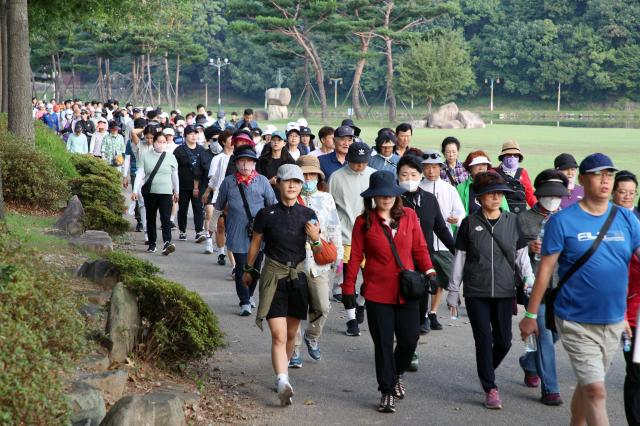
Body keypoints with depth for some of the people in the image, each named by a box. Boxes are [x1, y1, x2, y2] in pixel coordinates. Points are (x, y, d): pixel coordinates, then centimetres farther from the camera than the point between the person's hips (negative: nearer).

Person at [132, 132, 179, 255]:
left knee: (165, 218, -15)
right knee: (150, 219, 9)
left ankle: (167, 243, -26)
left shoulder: (171, 157, 6)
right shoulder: (145, 156, 3)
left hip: (166, 193, -1)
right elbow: (139, 174, 0)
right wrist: (135, 191, -7)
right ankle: (152, 244, 19)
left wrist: (176, 192, 20)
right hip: (150, 193, 1)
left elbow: (174, 176, 15)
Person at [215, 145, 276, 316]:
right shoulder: (228, 181, 3)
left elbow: (273, 205, 8)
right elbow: (219, 205, 17)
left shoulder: (262, 181, 2)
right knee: (242, 267, -5)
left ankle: (249, 295, 32)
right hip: (237, 234, -1)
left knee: (255, 265, 11)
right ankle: (245, 302, 3)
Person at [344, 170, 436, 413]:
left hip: (406, 290, 2)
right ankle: (387, 392, 14)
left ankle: (397, 374, 32)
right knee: (383, 343, 3)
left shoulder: (409, 216, 4)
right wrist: (348, 288, -1)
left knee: (410, 338, 2)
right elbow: (355, 257, 1)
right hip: (377, 291, -2)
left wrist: (429, 271, -7)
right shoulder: (364, 222, -1)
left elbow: (419, 248, 7)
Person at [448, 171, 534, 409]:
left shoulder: (513, 222, 5)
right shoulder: (470, 224, 1)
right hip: (476, 293, -2)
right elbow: (459, 260, 5)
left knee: (504, 341, 6)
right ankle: (490, 389, 7)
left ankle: (486, 371, 35)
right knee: (484, 340, -4)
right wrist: (453, 292, 6)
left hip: (504, 292, 2)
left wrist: (529, 280, -4)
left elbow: (521, 256, 9)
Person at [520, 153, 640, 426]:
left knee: (588, 385, 19)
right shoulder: (563, 221, -8)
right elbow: (545, 270, -5)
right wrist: (531, 315, -3)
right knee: (596, 391, -10)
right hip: (576, 323, -4)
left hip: (614, 322, 5)